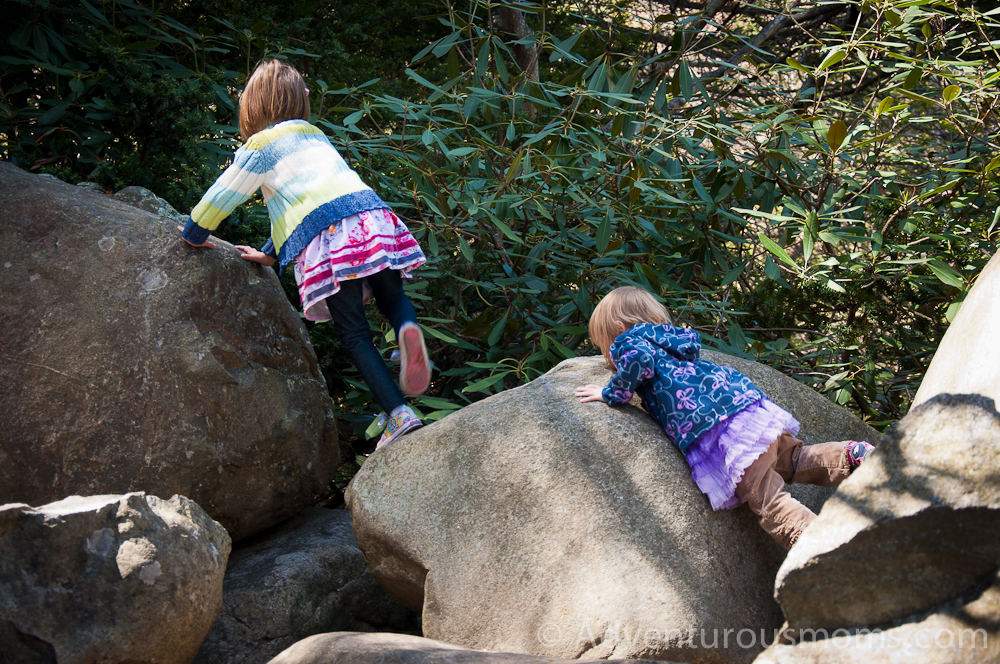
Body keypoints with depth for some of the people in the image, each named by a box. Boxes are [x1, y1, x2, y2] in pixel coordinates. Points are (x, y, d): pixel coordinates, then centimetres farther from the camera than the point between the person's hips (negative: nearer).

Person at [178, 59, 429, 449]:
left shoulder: (260, 146, 14)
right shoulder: (315, 135, 33)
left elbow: (223, 195, 20)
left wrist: (193, 234, 38)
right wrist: (272, 255, 48)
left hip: (324, 238, -5)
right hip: (369, 213, 5)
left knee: (354, 334, 1)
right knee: (391, 297, 23)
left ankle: (399, 414, -11)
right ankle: (407, 328, -14)